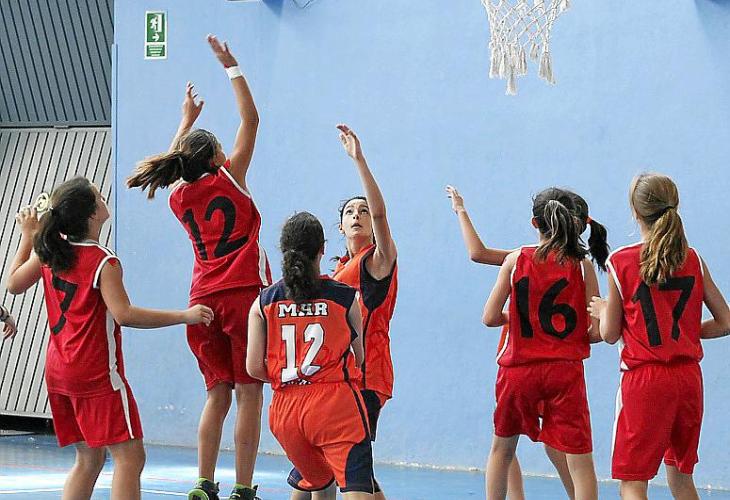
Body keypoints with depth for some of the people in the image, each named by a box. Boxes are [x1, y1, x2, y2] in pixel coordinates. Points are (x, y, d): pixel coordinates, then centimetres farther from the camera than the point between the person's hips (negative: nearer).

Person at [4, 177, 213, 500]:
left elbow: (14, 284, 18)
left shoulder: (49, 252, 5)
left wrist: (28, 237, 25)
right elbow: (124, 315, -24)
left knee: (89, 459, 16)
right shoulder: (104, 262, -16)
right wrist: (185, 316, -20)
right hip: (97, 374, -8)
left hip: (58, 372, 8)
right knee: (129, 456, -8)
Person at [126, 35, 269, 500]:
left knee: (217, 394, 11)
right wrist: (232, 67, 8)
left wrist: (187, 121, 43)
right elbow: (250, 119, 3)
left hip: (204, 300, 5)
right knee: (248, 393, -4)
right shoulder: (229, 179, -2)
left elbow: (175, 164, 34)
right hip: (244, 294, -5)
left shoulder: (180, 196, 10)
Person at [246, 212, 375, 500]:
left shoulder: (263, 303, 6)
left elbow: (254, 367, 3)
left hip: (285, 408, 4)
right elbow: (359, 358, 12)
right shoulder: (345, 297, 1)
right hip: (335, 402, -4)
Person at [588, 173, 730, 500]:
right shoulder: (693, 259, 5)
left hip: (644, 379, -5)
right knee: (680, 473, 21)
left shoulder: (621, 262, -6)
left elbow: (610, 335, -1)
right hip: (688, 377, 5)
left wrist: (603, 311, 18)